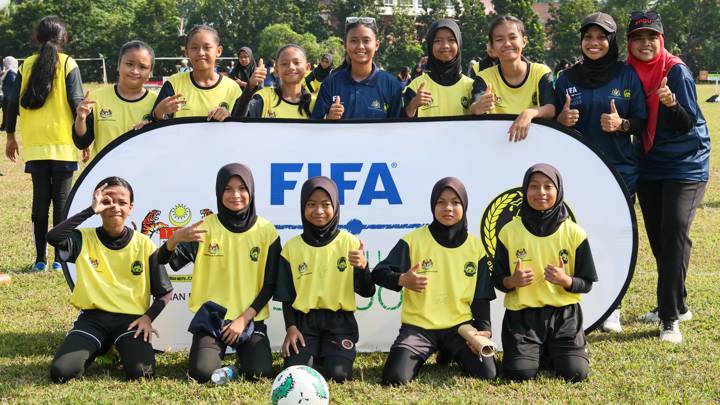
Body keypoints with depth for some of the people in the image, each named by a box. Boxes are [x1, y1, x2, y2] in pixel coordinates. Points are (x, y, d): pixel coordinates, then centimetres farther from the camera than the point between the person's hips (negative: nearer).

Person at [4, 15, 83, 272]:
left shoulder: (27, 65, 6)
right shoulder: (68, 64, -2)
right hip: (63, 144, -2)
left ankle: (40, 259, 7)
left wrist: (10, 136, 14)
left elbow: (13, 102, 5)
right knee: (61, 200, 2)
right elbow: (77, 102, -7)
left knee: (40, 201, 8)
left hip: (35, 144, 2)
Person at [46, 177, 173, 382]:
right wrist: (91, 210, -24)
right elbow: (53, 237, -24)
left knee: (141, 372, -28)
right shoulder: (85, 239, -1)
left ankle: (121, 348, 9)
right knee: (61, 372, -22)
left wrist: (148, 317, -12)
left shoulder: (144, 245, 1)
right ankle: (97, 349, 12)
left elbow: (165, 293, 6)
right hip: (93, 318, 0)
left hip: (130, 319, 0)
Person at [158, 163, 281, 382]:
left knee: (259, 372, -20)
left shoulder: (266, 231, -1)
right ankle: (217, 353, 14)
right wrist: (175, 238, -32)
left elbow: (269, 284, 2)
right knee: (202, 373, -22)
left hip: (250, 319, 1)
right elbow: (164, 262, -11)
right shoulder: (206, 226, -2)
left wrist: (244, 319, -8)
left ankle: (243, 354, 16)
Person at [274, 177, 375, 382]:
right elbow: (286, 295, 10)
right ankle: (314, 355, 14)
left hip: (339, 320, -1)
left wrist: (363, 267, -21)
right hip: (303, 320, 1)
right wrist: (290, 327, -4)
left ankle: (330, 355, 13)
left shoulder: (350, 243, 0)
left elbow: (367, 292, -2)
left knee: (338, 375, -21)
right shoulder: (292, 247, 4)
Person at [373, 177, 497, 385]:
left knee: (487, 374, -19)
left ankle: (450, 356, 16)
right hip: (418, 326, -2)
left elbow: (481, 295, 10)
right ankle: (420, 358, 15)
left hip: (460, 326, 2)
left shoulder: (476, 247, 6)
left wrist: (484, 328, -7)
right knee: (395, 378, -24)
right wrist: (402, 280, -26)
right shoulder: (413, 240, -3)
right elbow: (379, 273, -4)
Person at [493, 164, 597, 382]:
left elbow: (586, 283, 3)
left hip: (564, 314, 0)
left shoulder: (574, 233, 0)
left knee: (576, 372, -18)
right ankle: (535, 351, 16)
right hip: (522, 315, 0)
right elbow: (498, 280, 6)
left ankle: (552, 352, 18)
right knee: (520, 372, -20)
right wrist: (512, 281, -18)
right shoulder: (509, 232, 0)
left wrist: (565, 280, -19)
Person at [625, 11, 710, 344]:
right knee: (657, 239, 10)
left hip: (686, 166, -6)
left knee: (674, 235, -15)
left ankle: (671, 318, -13)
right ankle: (676, 305, 26)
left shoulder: (676, 71, -12)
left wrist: (671, 103, -32)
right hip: (649, 167, 6)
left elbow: (687, 123, -14)